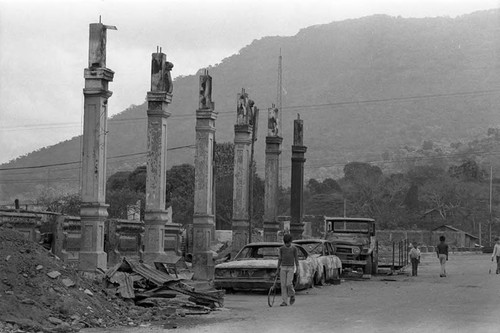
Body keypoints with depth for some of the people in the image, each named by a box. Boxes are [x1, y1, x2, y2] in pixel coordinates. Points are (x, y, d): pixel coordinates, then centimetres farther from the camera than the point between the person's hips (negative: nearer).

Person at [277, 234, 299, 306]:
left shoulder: (294, 249, 0)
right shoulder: (281, 249, 5)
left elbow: (296, 259, 1)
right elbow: (279, 259, 10)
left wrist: (297, 269, -5)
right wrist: (278, 269, 8)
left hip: (291, 268, -2)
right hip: (283, 268, 2)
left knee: (289, 283, -15)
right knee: (283, 285, -4)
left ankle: (292, 295, 14)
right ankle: (285, 301, -2)